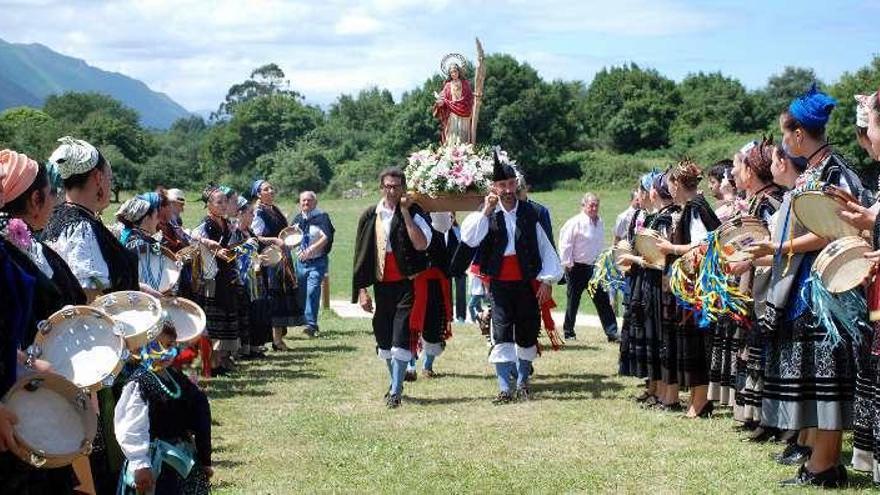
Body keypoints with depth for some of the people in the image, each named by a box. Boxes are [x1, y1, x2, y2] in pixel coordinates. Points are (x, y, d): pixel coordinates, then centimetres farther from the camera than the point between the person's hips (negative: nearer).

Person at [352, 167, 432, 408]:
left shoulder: (413, 213, -2)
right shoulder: (370, 216, 7)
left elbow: (421, 244, -18)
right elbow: (361, 254, 9)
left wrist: (405, 212, -17)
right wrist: (361, 289, 5)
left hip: (407, 284, -4)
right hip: (382, 286, 4)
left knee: (401, 337, -10)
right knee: (383, 338, 12)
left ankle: (395, 391, -8)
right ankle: (396, 383, 29)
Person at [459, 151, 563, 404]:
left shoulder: (529, 212, 3)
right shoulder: (487, 213, 1)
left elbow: (545, 247, 4)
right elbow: (469, 238, -14)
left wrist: (548, 280, -2)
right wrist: (486, 211, -18)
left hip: (527, 283, 1)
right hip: (500, 284, -1)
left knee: (527, 334, 8)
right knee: (502, 334, -7)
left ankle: (522, 382, 24)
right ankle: (504, 388, -7)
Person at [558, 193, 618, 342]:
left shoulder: (599, 222, 9)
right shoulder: (576, 222, -12)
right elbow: (565, 243, -12)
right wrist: (568, 263, -12)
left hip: (595, 268, 6)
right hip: (577, 268, -6)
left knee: (603, 301, 1)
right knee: (573, 301, 5)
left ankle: (612, 332, 1)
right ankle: (568, 332, 17)